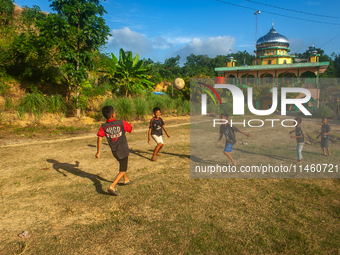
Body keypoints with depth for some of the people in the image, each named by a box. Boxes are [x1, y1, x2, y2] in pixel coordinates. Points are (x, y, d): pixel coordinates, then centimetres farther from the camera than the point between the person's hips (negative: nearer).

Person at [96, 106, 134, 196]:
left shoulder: (103, 127, -10)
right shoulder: (121, 123, -18)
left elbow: (99, 139, -17)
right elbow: (131, 130, -5)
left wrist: (98, 152, -10)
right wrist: (131, 126, 18)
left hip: (114, 151, 5)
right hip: (123, 151, -5)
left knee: (122, 164, 30)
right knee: (123, 170, 3)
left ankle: (126, 179, 48)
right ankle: (112, 187, -13)